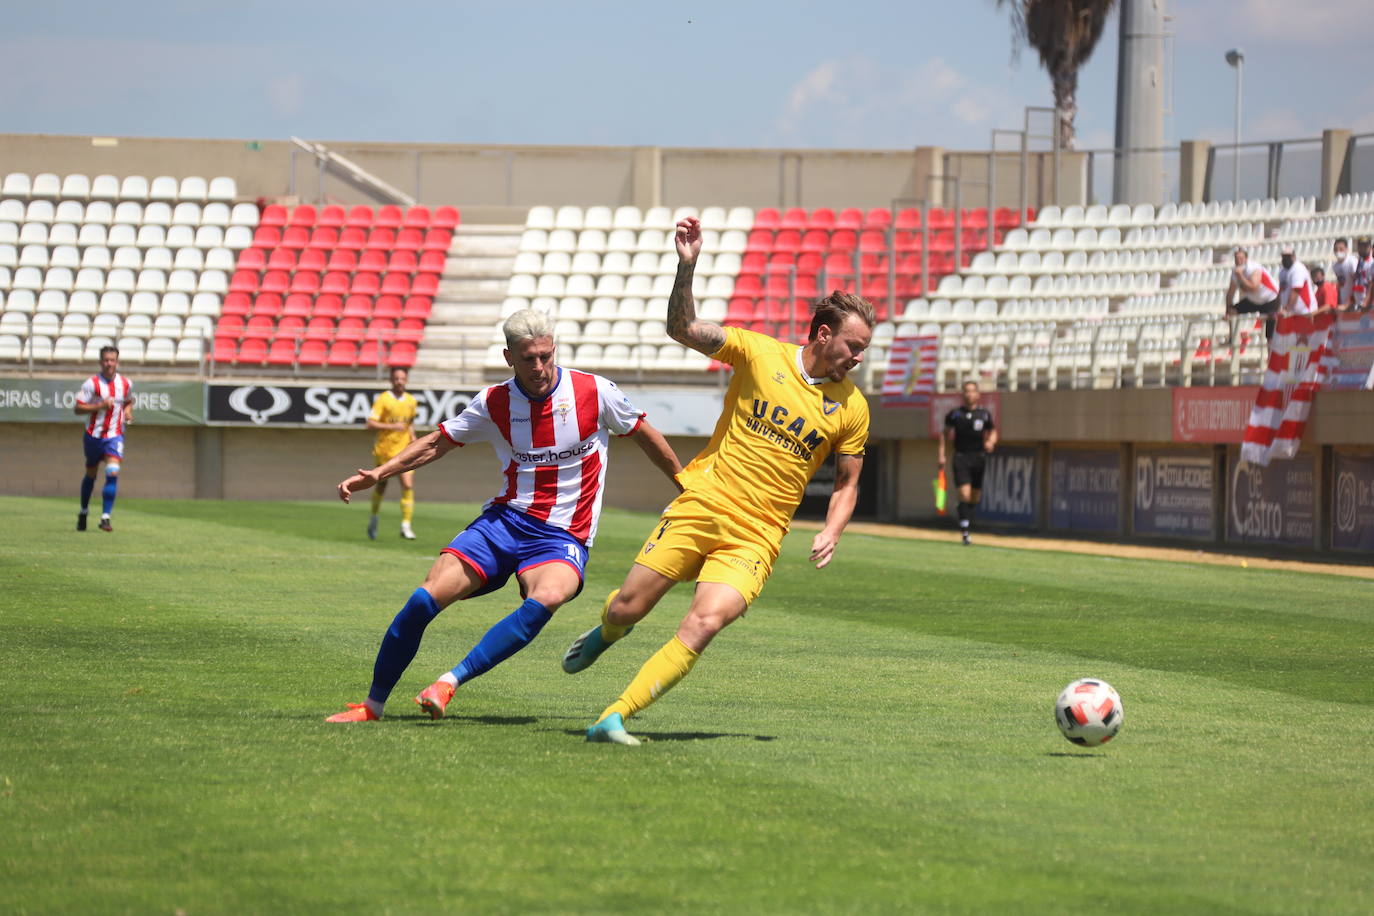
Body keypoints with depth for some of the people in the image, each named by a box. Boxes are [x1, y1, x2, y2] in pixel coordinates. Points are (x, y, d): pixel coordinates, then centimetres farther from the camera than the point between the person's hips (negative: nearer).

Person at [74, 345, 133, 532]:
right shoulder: (92, 383, -10)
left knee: (113, 473, -17)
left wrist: (128, 412, 1)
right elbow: (78, 408, -12)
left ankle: (105, 517, -15)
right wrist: (100, 406, -24)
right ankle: (83, 512, 34)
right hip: (94, 435, -1)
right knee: (91, 475, 13)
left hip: (114, 436, 1)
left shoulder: (126, 384, 2)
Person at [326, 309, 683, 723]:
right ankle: (373, 703, 1)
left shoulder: (596, 393, -5)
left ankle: (451, 681, -34)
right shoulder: (494, 403, 1)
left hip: (562, 538, -2)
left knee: (548, 597, -37)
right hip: (503, 520, 2)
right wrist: (377, 474, 3)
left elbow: (646, 437, 11)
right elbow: (437, 442, 13)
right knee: (426, 598, -16)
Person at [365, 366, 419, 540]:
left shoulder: (411, 401, 6)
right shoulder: (383, 399, -9)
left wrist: (412, 436, 7)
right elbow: (370, 424, -15)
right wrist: (392, 427, -25)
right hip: (384, 449, -3)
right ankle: (375, 517, 38)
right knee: (381, 486, 11)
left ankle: (406, 526, -13)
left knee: (408, 486, -13)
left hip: (404, 450, 3)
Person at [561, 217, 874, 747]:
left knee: (704, 625, -22)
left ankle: (614, 718, -16)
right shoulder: (760, 354, -1)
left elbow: (847, 483, 14)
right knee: (628, 608, 1)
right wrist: (687, 267, -22)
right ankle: (607, 631, 41)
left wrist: (831, 534, -4)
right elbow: (683, 329, -8)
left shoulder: (851, 408, 4)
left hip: (755, 538, 0)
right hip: (700, 507, 0)